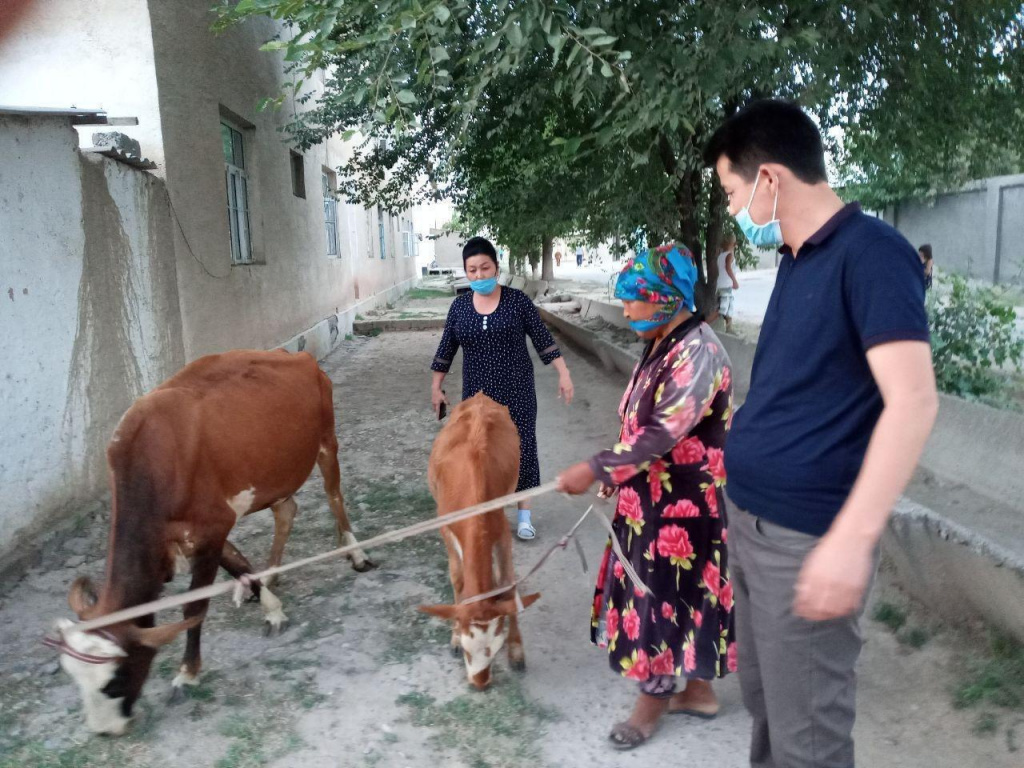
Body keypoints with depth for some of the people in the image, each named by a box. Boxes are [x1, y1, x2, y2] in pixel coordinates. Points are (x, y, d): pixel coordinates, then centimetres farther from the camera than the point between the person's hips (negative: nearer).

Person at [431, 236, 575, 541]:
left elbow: (543, 339, -3)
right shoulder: (460, 305, 2)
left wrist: (563, 374, -7)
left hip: (517, 390, -2)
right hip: (477, 393, 2)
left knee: (521, 447, -1)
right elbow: (446, 348, 9)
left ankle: (524, 513, 11)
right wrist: (436, 387, 11)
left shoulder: (518, 300, -5)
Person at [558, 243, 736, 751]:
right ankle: (695, 689, 34)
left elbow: (664, 432, -29)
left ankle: (654, 699, 24)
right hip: (652, 495, 10)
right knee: (657, 589, 17)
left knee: (667, 591, 5)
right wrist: (619, 474, 18)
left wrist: (596, 469, -27)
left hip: (681, 501, -9)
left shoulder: (698, 351, -22)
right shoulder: (663, 346, 8)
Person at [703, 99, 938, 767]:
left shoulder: (871, 252, -15)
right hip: (752, 523, 9)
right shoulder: (797, 258, 11)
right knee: (764, 703, 22)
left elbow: (913, 401, -24)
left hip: (808, 539, -9)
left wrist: (852, 538, -29)